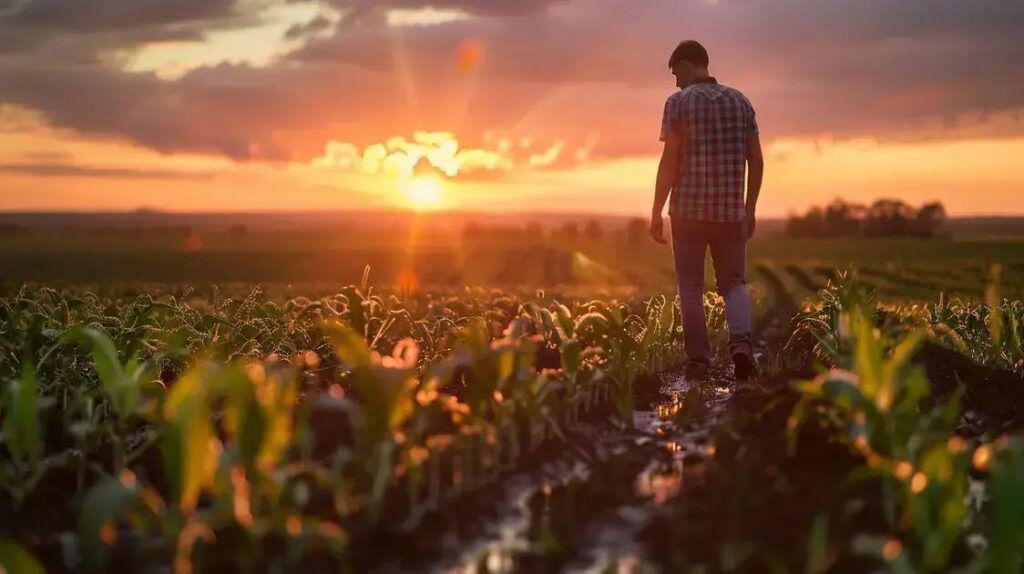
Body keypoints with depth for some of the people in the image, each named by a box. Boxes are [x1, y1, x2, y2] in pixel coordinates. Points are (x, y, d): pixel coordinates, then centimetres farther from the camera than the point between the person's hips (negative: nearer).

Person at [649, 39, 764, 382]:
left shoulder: (679, 102, -4)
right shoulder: (740, 101, 9)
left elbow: (669, 161, -11)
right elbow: (756, 161, 8)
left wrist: (656, 213, -7)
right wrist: (750, 209, 17)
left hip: (689, 209, -3)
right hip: (730, 210, 3)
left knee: (691, 288, 7)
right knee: (734, 283, 12)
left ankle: (698, 363, 6)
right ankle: (741, 343, -13)